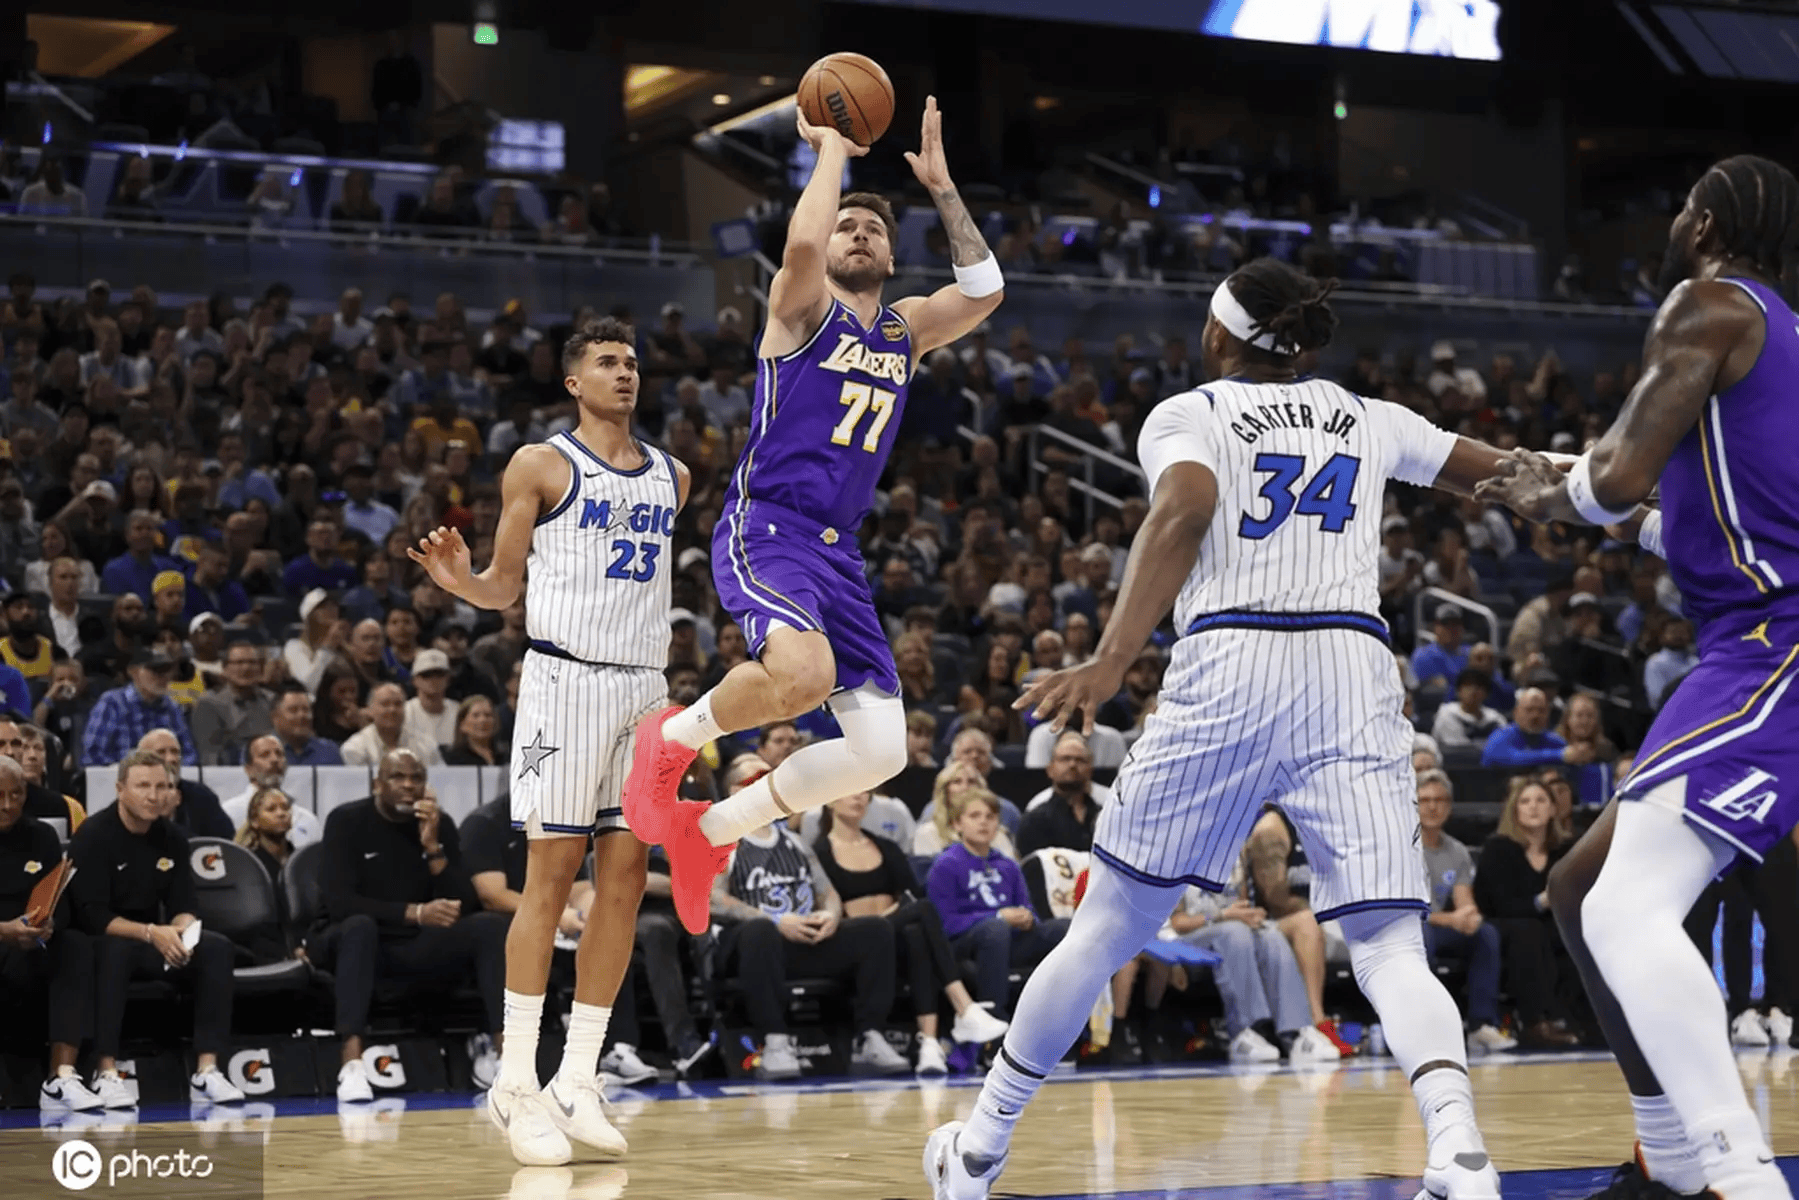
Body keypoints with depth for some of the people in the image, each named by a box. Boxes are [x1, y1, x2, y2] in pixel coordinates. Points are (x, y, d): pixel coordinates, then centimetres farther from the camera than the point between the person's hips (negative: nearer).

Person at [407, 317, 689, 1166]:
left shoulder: (671, 478, 15)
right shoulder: (541, 466, 0)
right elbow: (504, 586, 0)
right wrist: (460, 580, -19)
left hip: (645, 685, 5)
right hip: (566, 678, -5)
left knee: (624, 879, 2)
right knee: (551, 873, -7)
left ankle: (578, 1081, 8)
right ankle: (516, 1084, -1)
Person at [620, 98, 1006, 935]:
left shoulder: (905, 329, 19)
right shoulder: (802, 308, 2)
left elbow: (984, 288, 5)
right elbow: (801, 244, -20)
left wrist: (940, 187, 7)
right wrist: (832, 150, -6)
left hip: (839, 552, 7)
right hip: (763, 529, -7)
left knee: (881, 750, -2)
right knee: (804, 672, -37)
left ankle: (713, 829, 16)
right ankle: (672, 738, -7)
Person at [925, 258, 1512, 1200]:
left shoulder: (1185, 416, 10)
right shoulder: (1369, 421, 21)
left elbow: (1185, 505, -12)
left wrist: (1111, 662, -20)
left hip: (1229, 667, -2)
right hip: (1355, 671, 2)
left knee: (1109, 929, 11)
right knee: (1388, 947, -2)